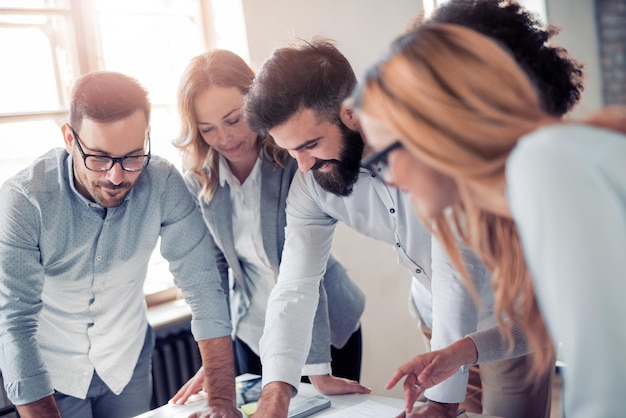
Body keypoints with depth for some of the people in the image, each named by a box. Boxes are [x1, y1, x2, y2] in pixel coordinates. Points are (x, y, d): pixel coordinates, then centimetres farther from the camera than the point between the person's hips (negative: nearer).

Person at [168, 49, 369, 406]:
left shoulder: (294, 157, -23)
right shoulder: (199, 177, -10)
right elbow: (212, 267, -3)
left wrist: (318, 370, -26)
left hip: (328, 323, -3)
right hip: (254, 331, 4)